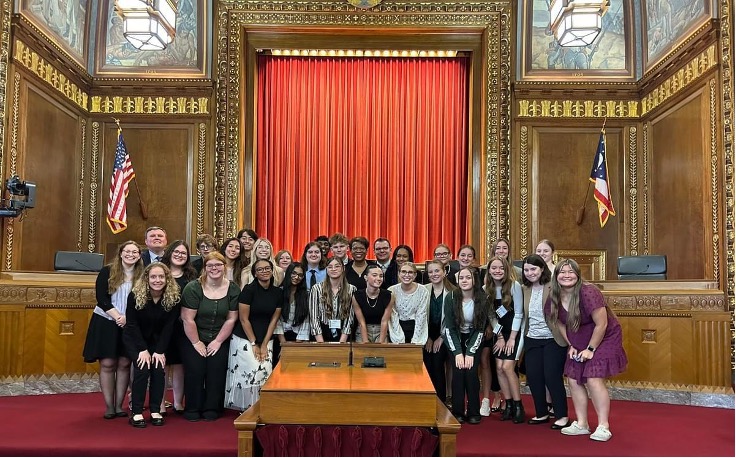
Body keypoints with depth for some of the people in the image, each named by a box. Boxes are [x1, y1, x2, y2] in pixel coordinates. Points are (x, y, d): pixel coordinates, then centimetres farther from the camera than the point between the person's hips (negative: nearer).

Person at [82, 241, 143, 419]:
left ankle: (119, 405, 13)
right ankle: (109, 406, 9)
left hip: (129, 325, 2)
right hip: (106, 322, -2)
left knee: (124, 364, 4)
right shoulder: (107, 272, -4)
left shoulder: (141, 275, 1)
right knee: (107, 364, 0)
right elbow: (101, 299, -9)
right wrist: (117, 316, -17)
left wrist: (127, 318, -14)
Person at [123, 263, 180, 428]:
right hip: (135, 338, -2)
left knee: (159, 369, -14)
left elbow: (169, 326, -11)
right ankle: (137, 413, -8)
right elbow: (132, 324, -15)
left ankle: (155, 411, -1)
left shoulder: (173, 296, -16)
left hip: (158, 340, 2)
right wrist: (143, 349, -19)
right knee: (142, 369, -18)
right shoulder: (135, 295, -21)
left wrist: (160, 351, -16)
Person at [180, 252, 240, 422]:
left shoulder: (233, 289, -3)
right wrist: (197, 343, -10)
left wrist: (218, 341, -5)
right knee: (195, 372, -7)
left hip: (219, 340, 2)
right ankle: (192, 410, 11)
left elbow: (231, 319, -2)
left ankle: (212, 409, 12)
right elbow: (188, 319, -13)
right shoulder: (193, 288, -12)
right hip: (193, 339, -2)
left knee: (216, 372, -5)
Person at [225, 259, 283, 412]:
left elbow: (274, 320, 3)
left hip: (266, 340, 4)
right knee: (250, 373, -12)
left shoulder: (278, 292, 1)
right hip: (244, 339, -4)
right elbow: (244, 319, -11)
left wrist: (264, 345, -2)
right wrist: (254, 344, -10)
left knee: (266, 373, -6)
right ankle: (246, 409, 5)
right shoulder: (249, 289, -12)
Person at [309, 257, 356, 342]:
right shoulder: (316, 289, 1)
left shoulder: (351, 289, 4)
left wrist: (341, 342, -8)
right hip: (323, 335, 0)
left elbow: (349, 317, 1)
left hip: (343, 337, 0)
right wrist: (321, 343, -9)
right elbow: (314, 318, -2)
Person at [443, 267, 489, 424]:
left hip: (473, 340, 0)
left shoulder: (482, 299, -15)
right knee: (458, 371, -15)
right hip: (455, 340, 0)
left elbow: (481, 329, -11)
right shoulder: (451, 298, -16)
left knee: (471, 372, -15)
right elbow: (449, 327, -12)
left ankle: (474, 413, -1)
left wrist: (470, 353, -17)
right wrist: (458, 352, -18)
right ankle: (458, 412, -2)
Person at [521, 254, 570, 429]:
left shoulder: (553, 287, -12)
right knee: (533, 377, 6)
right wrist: (524, 333, 7)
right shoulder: (525, 290, 6)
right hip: (532, 339, 6)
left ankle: (562, 416, 11)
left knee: (552, 377, -5)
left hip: (553, 339, -6)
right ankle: (541, 413, 23)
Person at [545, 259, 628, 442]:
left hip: (604, 338, -7)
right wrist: (571, 346, 0)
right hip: (578, 343, 7)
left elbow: (601, 324, -22)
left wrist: (591, 349, -15)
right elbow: (560, 324, 8)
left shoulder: (588, 293, -28)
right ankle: (581, 424, 16)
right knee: (573, 380, 3)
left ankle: (603, 427, -3)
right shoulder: (554, 298, -7)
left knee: (594, 380, -16)